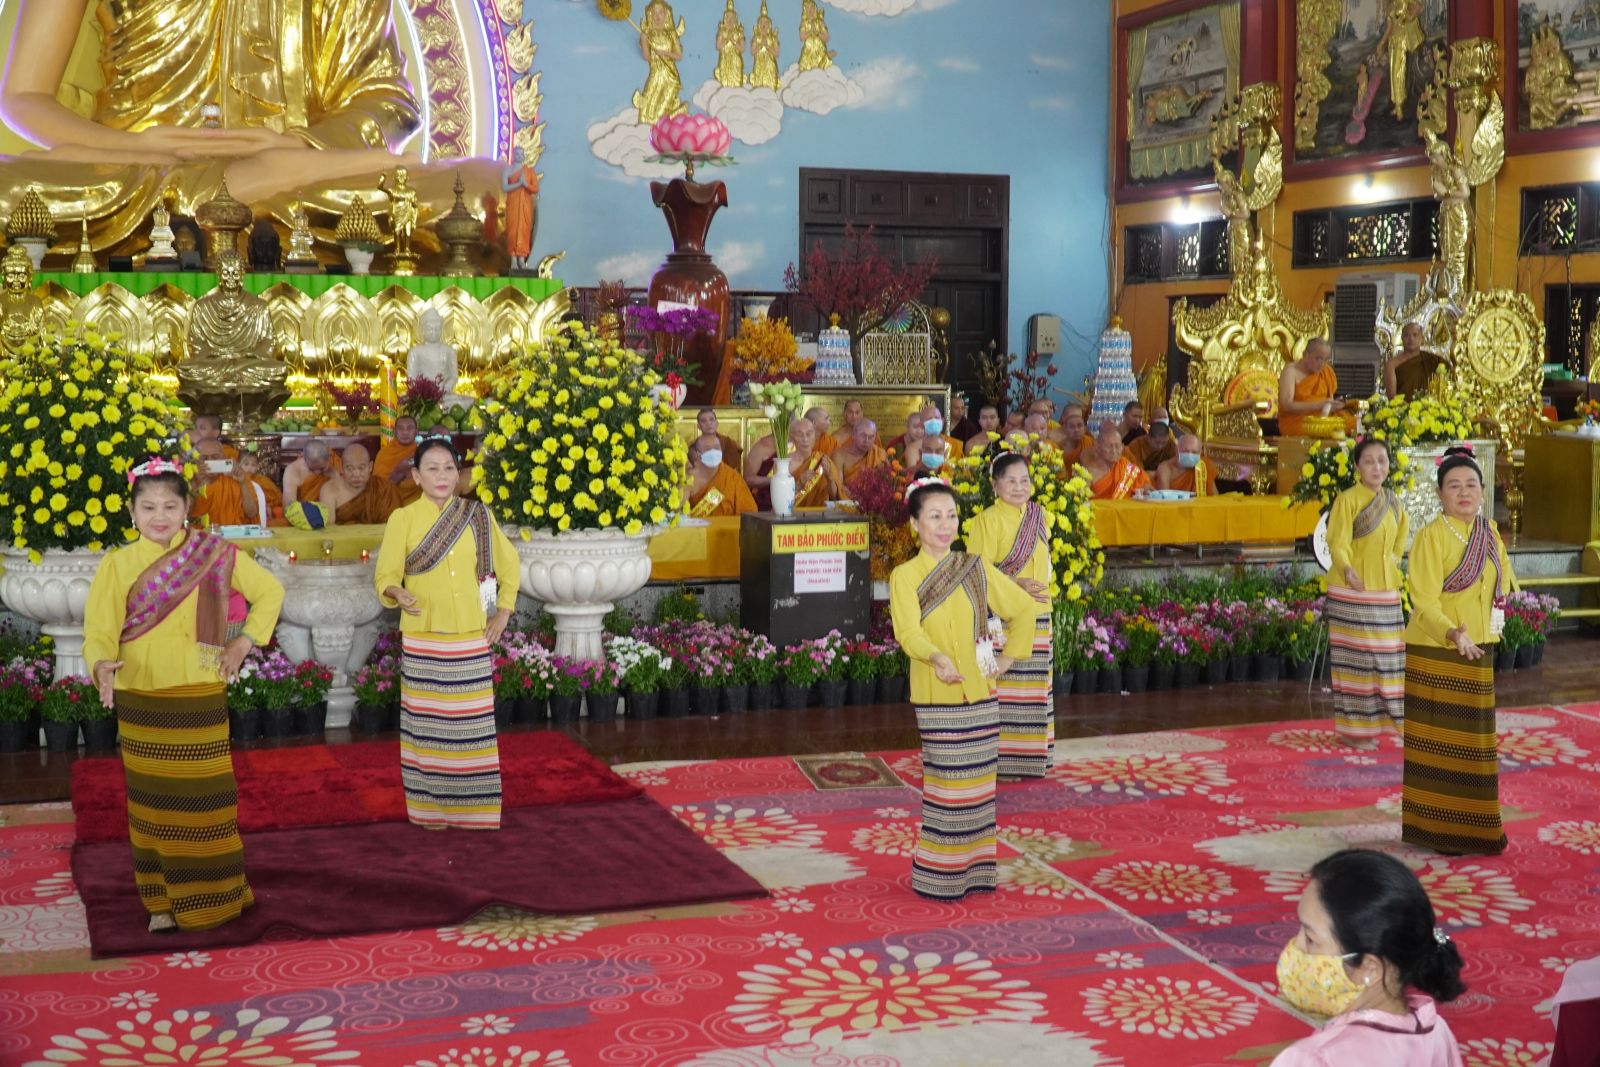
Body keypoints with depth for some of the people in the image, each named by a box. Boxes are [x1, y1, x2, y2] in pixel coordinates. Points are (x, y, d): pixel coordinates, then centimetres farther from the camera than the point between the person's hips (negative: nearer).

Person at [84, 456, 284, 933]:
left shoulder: (215, 554, -2)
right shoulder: (117, 563, -2)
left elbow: (269, 591, 10)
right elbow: (99, 629, -10)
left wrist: (245, 642, 1)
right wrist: (103, 664, -31)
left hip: (200, 699, 0)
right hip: (140, 703, 1)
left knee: (204, 798, 4)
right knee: (153, 801, 7)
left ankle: (210, 895, 17)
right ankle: (163, 899, 17)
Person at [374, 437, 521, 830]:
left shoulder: (478, 515, 3)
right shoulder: (402, 518, -3)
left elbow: (509, 564, 15)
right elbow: (385, 575, -4)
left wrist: (503, 611, 8)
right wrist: (398, 594, -26)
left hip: (471, 638, 2)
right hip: (422, 639, -2)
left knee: (472, 722, 3)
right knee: (427, 721, 2)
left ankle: (473, 805, 13)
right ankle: (431, 807, 11)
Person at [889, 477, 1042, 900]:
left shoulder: (976, 568, 8)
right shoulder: (904, 577, -3)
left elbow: (1025, 609, 16)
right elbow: (908, 630, -20)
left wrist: (1008, 657, 9)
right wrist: (937, 658, -37)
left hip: (981, 694, 4)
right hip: (937, 699, -4)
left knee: (978, 784, 7)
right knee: (949, 786, -6)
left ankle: (976, 869, 17)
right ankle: (939, 876, 4)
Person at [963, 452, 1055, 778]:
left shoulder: (1041, 517, 11)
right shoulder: (987, 520, -8)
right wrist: (1017, 584, -22)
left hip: (1036, 617, 6)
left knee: (1033, 690, 12)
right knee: (1000, 688, -5)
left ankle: (1030, 757, 22)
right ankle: (999, 760, 3)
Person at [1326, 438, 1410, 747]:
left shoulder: (1393, 501, 8)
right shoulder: (1347, 500, -11)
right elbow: (1338, 544, -21)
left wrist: (1394, 560, 16)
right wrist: (1347, 570, -39)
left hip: (1386, 591, 6)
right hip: (1351, 591, -6)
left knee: (1387, 658, 7)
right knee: (1356, 660, -3)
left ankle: (1372, 722, 17)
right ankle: (1355, 728, 5)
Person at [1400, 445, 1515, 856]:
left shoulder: (1489, 531, 5)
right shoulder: (1431, 536, -14)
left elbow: (1503, 584, 19)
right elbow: (1423, 602, -21)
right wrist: (1453, 633, -37)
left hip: (1478, 652, 6)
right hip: (1435, 654, -6)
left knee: (1473, 741, 14)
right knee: (1439, 742, 0)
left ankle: (1472, 827, 24)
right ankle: (1436, 830, 9)